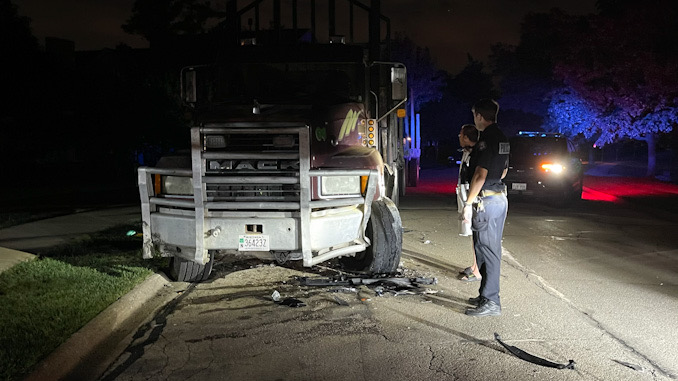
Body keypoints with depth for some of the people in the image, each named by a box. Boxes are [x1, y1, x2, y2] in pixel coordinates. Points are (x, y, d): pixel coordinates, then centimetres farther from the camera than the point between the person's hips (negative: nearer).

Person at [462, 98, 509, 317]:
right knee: (492, 249, 15)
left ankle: (491, 303, 0)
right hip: (500, 198, 10)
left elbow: (480, 174, -20)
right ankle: (487, 296, 25)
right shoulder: (502, 138, 14)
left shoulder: (486, 138, -16)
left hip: (487, 200, -10)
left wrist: (469, 203, -17)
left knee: (487, 250, -5)